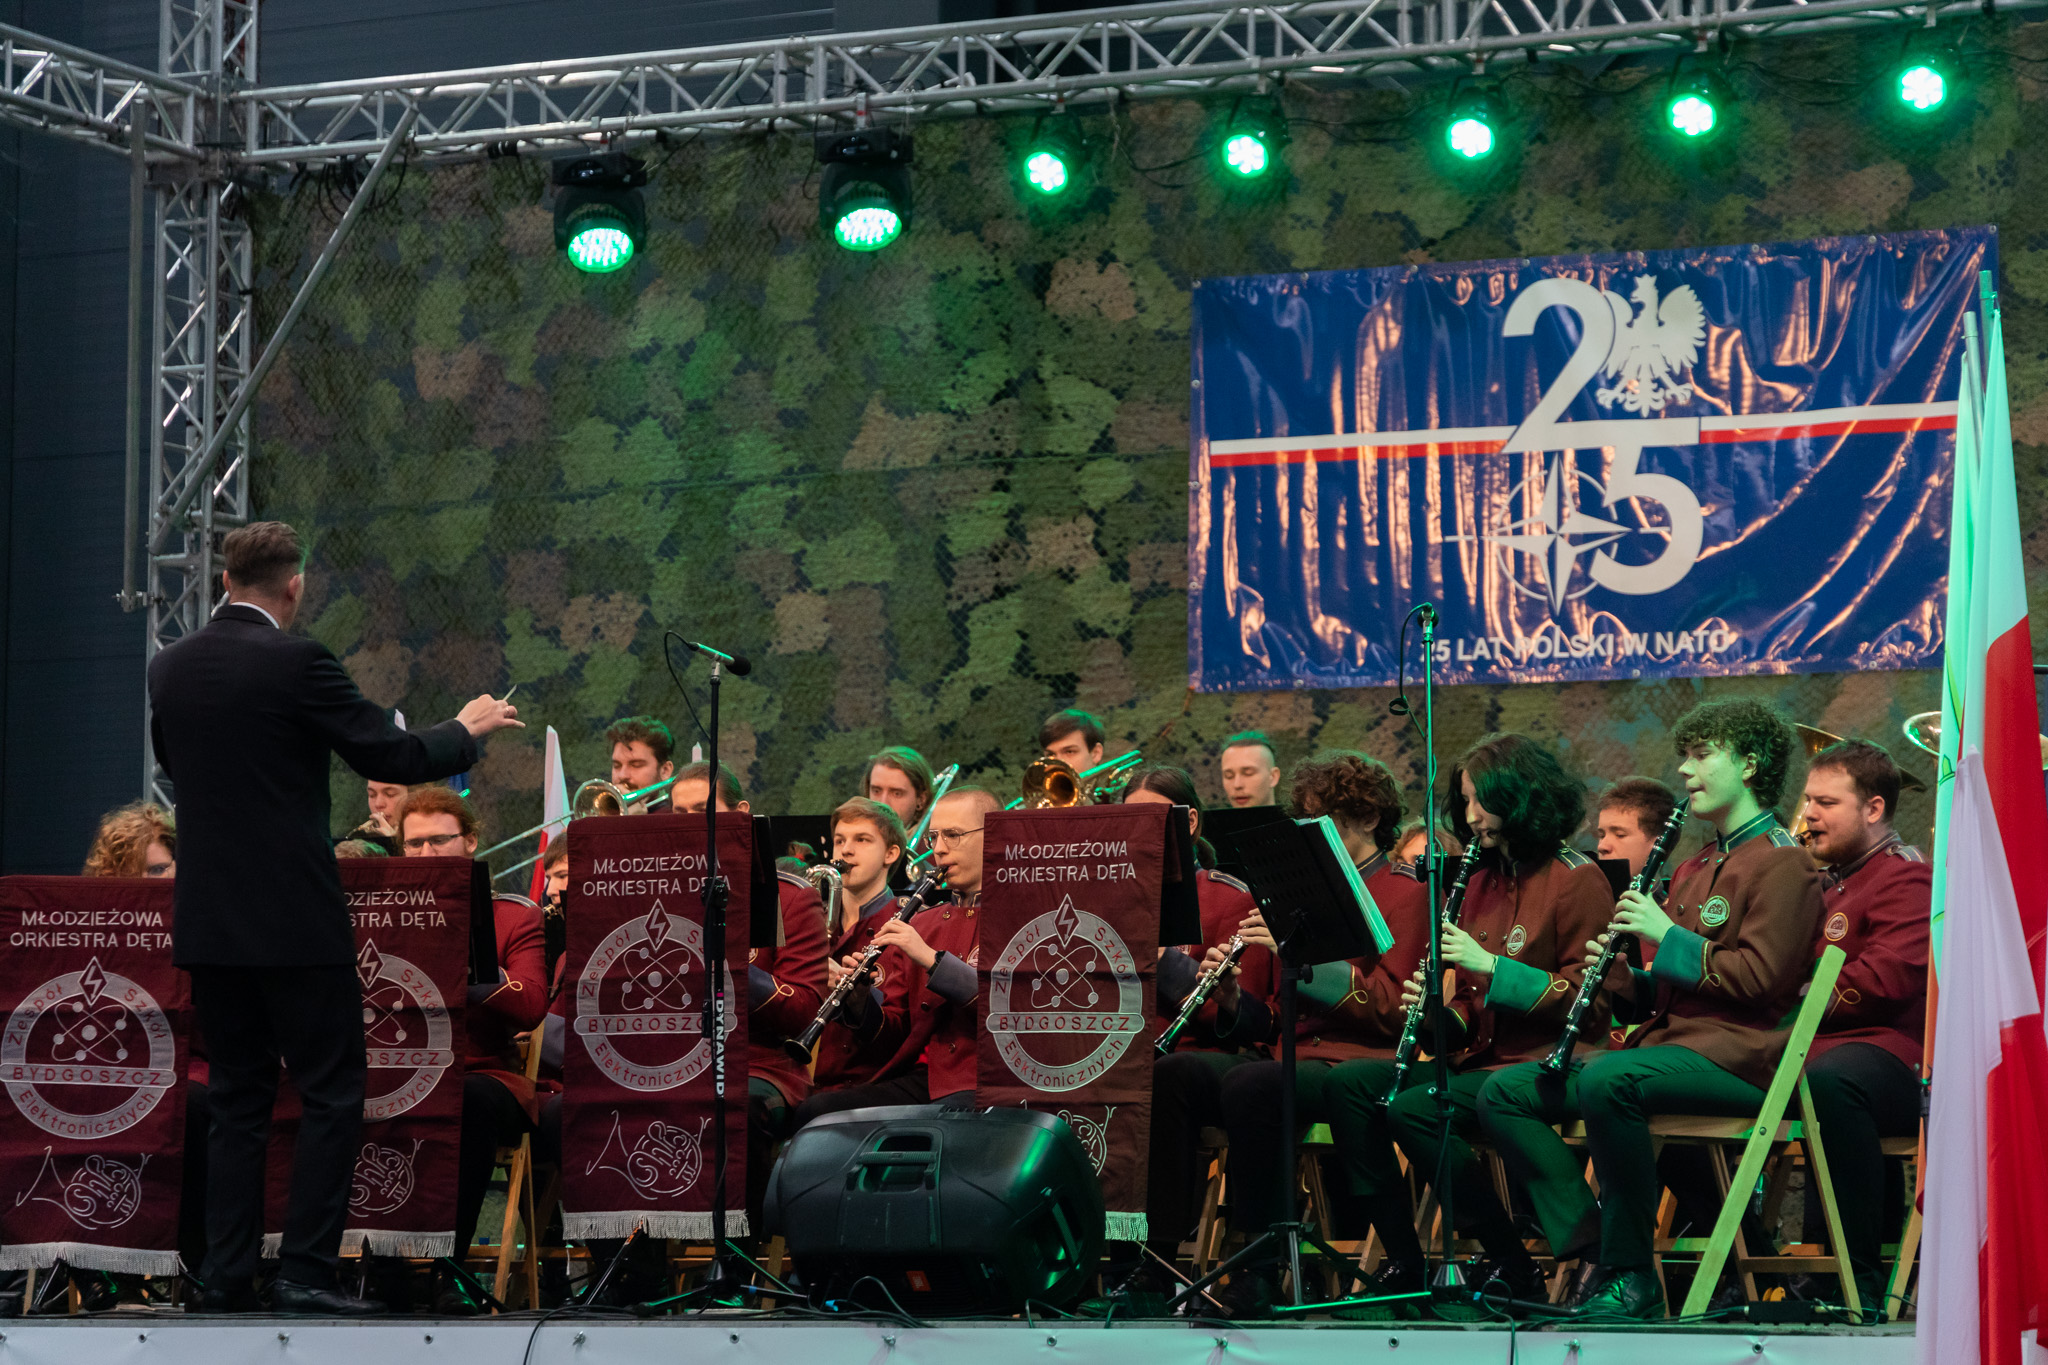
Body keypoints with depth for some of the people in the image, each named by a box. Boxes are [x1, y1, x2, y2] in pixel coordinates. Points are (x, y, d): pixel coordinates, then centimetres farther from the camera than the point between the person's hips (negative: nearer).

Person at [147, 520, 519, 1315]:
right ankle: (306, 1273, -4)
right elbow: (395, 758, -10)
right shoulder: (297, 662, -13)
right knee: (332, 1095, 1)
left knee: (235, 1103, 11)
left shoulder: (170, 669, 6)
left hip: (209, 921, 6)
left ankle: (226, 1280, 9)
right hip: (294, 920, -6)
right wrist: (467, 729, 9)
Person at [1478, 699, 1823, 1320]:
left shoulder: (1781, 861, -2)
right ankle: (1595, 1248, -18)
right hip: (1665, 1039, 9)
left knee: (1607, 1081, -38)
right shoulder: (1694, 868, 26)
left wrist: (1670, 938, -12)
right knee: (1504, 1093, -6)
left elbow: (1762, 976, -14)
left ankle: (1632, 1277, -29)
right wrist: (1620, 979, 6)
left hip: (1735, 1055, -9)